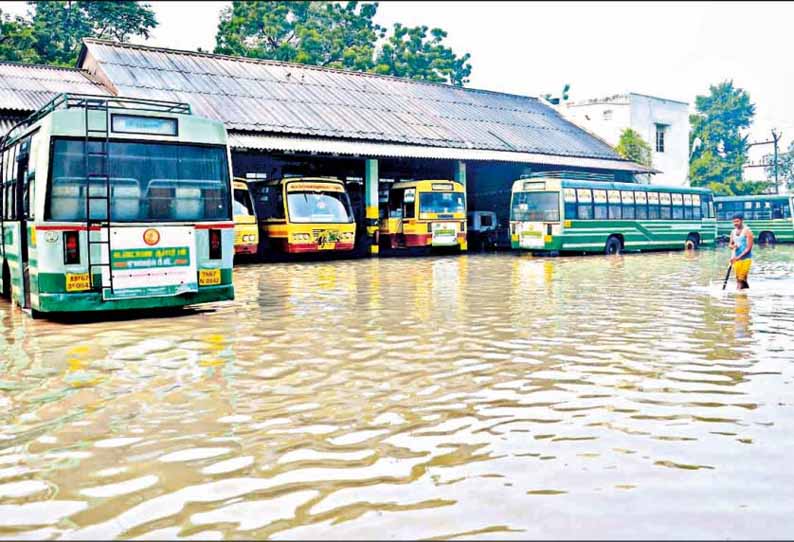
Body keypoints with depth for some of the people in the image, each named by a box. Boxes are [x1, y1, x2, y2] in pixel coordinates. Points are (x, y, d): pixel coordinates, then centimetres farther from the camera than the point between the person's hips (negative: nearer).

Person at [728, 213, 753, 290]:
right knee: (738, 277, 7)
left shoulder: (747, 231, -9)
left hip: (746, 258, -6)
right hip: (736, 258, 6)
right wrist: (732, 246, -6)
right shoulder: (733, 232, 10)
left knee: (742, 278, -9)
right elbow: (730, 245, 19)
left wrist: (739, 257, -19)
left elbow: (749, 247, -13)